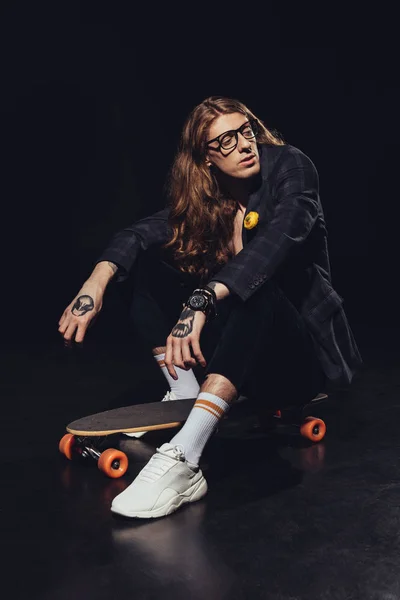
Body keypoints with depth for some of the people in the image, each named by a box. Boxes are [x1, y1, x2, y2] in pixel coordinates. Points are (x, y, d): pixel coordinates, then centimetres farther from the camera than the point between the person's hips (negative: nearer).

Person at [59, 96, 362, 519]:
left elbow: (277, 240, -32)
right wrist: (97, 282, -32)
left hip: (305, 346, -5)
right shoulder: (205, 198, 1)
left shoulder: (290, 167, -13)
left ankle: (180, 463, -48)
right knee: (151, 262, -2)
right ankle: (186, 398, -9)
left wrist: (202, 302, -44)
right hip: (244, 345, 6)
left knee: (252, 291, -38)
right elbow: (138, 234, -12)